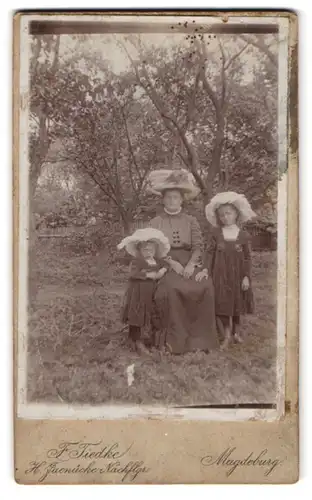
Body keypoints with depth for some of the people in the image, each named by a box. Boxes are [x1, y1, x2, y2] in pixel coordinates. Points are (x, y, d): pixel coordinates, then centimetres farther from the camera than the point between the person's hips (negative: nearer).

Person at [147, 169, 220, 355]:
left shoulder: (191, 221, 12)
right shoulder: (156, 222, 9)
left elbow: (198, 246, 3)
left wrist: (190, 264, -16)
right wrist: (172, 263, -16)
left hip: (189, 263, 2)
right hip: (166, 265, -1)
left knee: (206, 287, -27)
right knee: (172, 288, -34)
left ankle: (201, 337, -16)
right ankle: (176, 339, -24)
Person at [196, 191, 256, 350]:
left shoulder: (243, 235, -1)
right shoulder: (216, 233, 1)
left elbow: (247, 258, 0)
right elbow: (210, 252, 1)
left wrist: (246, 277, -5)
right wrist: (206, 269, -11)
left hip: (237, 275, 0)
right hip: (220, 274, 0)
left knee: (236, 302, 13)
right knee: (222, 303, 0)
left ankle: (234, 332, 31)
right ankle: (226, 336, 10)